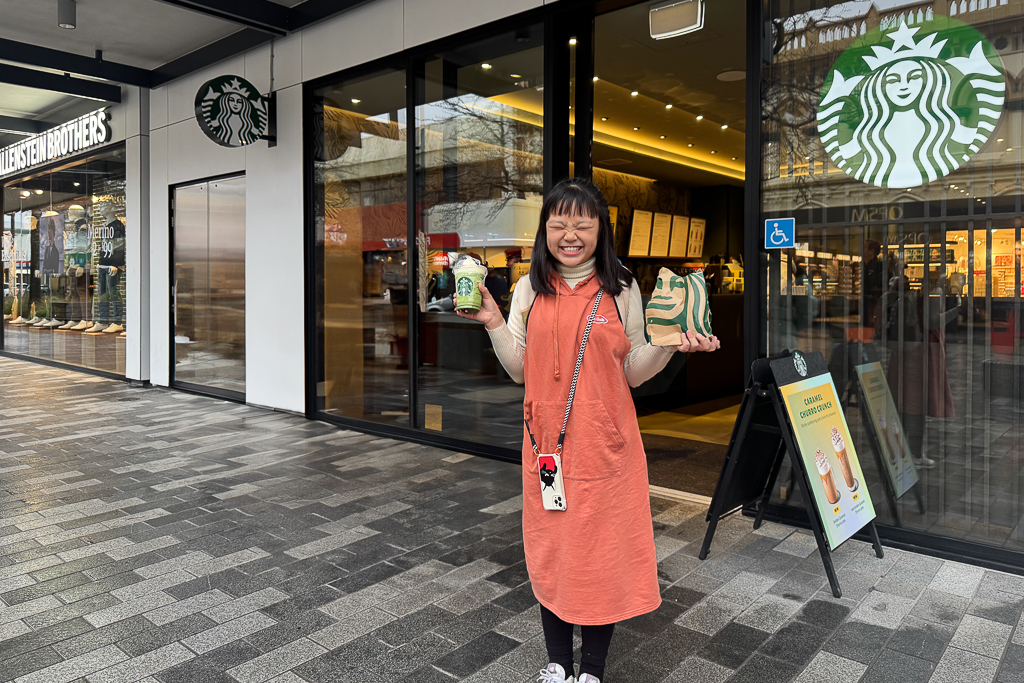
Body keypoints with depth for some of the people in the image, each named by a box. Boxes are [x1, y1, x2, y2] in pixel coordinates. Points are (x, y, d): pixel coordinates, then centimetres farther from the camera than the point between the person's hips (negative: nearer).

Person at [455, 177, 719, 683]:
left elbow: (633, 372, 2)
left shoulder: (622, 290, -1)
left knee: (603, 548, 6)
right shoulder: (530, 290, 4)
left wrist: (669, 344, -14)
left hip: (605, 442, -2)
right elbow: (519, 370, 6)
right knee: (549, 547, 11)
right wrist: (493, 324, -7)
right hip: (546, 440, 2)